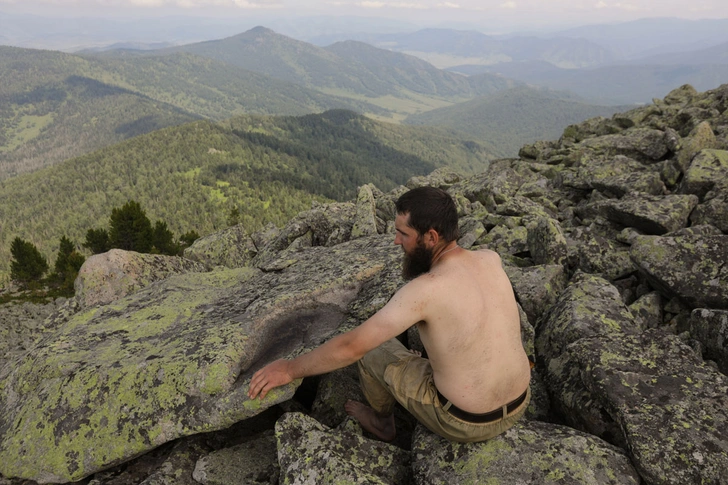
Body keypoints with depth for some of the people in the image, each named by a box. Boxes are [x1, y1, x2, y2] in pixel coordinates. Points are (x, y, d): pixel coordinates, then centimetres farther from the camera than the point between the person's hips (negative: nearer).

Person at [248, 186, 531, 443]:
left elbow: (351, 346, -22)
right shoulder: (491, 259, -8)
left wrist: (290, 369, -10)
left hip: (463, 422, -6)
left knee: (374, 350, 11)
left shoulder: (424, 290, -28)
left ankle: (381, 421, 40)